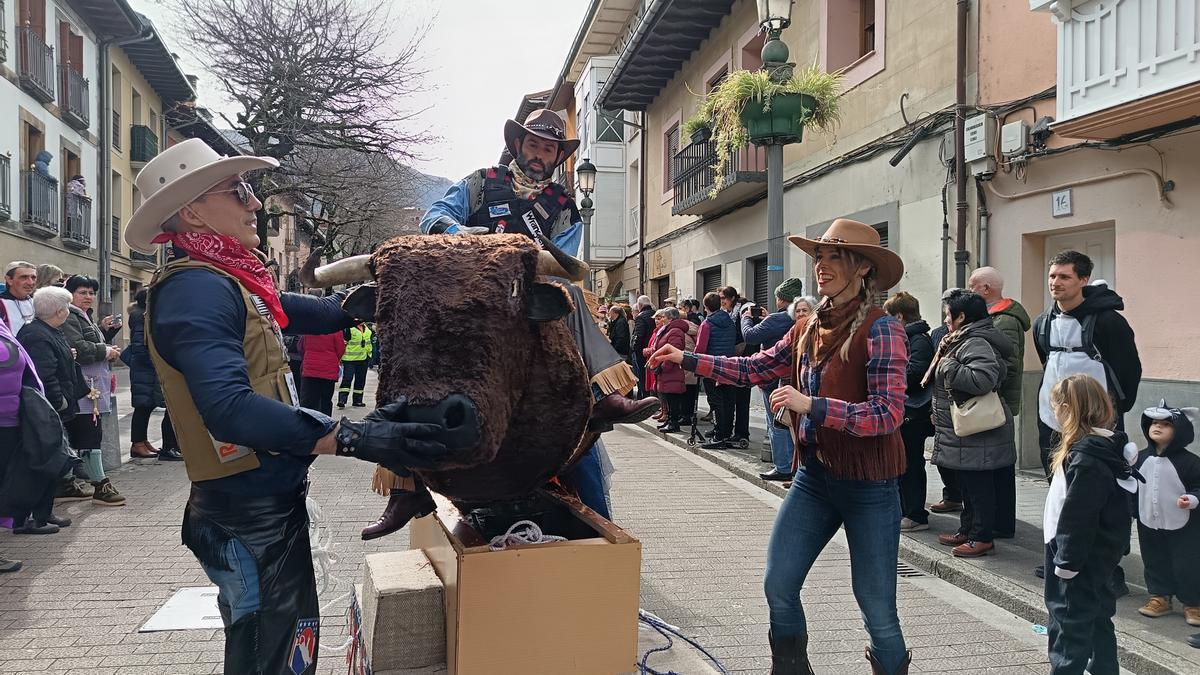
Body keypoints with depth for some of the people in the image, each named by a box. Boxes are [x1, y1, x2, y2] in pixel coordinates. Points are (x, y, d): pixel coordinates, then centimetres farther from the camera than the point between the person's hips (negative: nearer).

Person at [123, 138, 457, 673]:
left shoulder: (223, 282, 11)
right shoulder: (194, 290, -20)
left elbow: (322, 313, 16)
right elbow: (229, 407, -35)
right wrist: (354, 438, -39)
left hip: (266, 502, 10)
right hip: (249, 513, -10)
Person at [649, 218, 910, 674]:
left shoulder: (880, 329, -14)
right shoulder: (809, 329, 7)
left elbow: (888, 413, -20)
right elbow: (753, 369, 11)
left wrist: (811, 405, -28)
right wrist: (687, 360, 5)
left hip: (868, 485, -6)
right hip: (814, 475, 6)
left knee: (877, 607, 4)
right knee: (778, 587, 7)